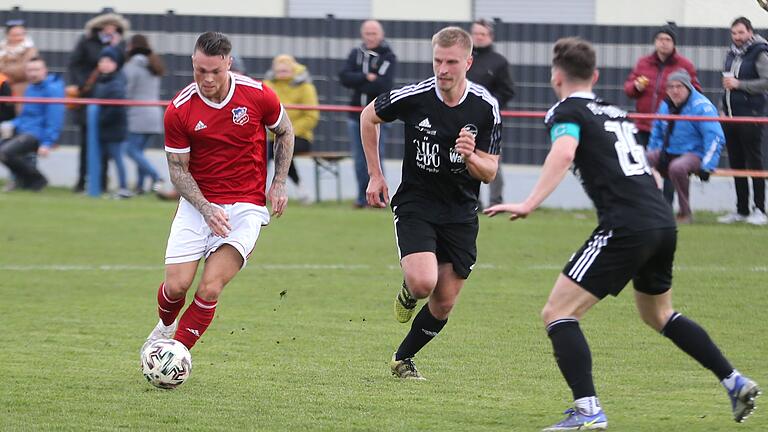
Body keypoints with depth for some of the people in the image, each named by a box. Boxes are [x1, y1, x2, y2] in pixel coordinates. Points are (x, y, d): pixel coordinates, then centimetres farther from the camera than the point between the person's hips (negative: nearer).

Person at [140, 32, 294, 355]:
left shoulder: (258, 95, -9)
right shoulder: (179, 110, -9)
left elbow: (284, 132, 11)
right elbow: (178, 169, -2)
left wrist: (279, 184, 3)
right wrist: (206, 209, -17)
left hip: (246, 206, -1)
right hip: (198, 203, 1)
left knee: (210, 288, -15)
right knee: (176, 285, -7)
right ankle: (166, 324, 29)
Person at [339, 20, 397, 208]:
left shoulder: (388, 58, -2)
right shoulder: (356, 54, 11)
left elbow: (383, 86, -15)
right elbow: (345, 78, -3)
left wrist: (358, 83, -9)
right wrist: (366, 78, -14)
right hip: (356, 114, 4)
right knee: (359, 157, 6)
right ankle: (363, 197, 13)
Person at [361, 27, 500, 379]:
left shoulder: (485, 107, -10)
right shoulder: (414, 97, -15)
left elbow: (489, 172, -4)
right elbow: (369, 116, 6)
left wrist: (470, 156, -28)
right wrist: (375, 175, 5)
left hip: (460, 214, 2)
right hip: (415, 204, -2)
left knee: (444, 304, 5)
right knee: (423, 282, -25)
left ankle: (403, 359, 30)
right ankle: (408, 293, 13)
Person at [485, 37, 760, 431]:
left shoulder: (567, 112, 0)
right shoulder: (615, 113, 23)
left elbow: (563, 153, -21)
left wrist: (529, 204, -27)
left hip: (625, 228, -8)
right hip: (663, 223, 8)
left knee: (557, 313, -5)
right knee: (658, 314, 31)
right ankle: (735, 382, 28)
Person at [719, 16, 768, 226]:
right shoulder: (732, 54, 15)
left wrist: (739, 84, -17)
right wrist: (723, 109, 18)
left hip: (750, 116, -7)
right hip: (731, 115, 7)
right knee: (736, 164, 8)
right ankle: (741, 210, 14)